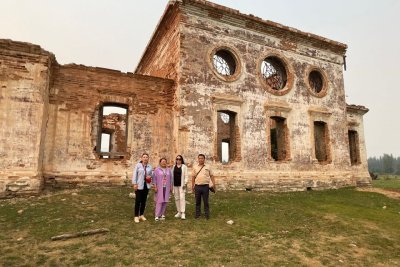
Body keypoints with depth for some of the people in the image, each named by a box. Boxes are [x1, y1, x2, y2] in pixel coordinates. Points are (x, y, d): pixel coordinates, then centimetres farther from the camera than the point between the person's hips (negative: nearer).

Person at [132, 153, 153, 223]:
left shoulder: (150, 166, 6)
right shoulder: (138, 165, -5)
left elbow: (151, 173, 18)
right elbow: (134, 174, -6)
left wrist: (150, 176, -5)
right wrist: (134, 183, -11)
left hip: (146, 185, 4)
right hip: (139, 185, -4)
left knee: (144, 200, 10)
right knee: (138, 200, -3)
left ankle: (141, 215, 23)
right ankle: (136, 216, 7)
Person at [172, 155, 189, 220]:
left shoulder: (184, 166, 0)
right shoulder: (174, 167, 12)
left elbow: (186, 176, -3)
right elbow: (172, 175, 13)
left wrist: (185, 184, -12)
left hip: (181, 185, -4)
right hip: (175, 185, 5)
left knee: (182, 198, -11)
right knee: (177, 198, 9)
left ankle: (183, 213, -11)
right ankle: (179, 212, 19)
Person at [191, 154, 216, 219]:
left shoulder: (208, 167, 4)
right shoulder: (195, 167, 7)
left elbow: (211, 176, 5)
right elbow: (193, 177, 8)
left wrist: (214, 185, -1)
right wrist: (192, 186, 6)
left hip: (205, 186, -1)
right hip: (197, 186, 1)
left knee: (206, 201, 4)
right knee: (198, 201, 10)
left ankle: (207, 215, 15)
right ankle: (197, 214, 21)